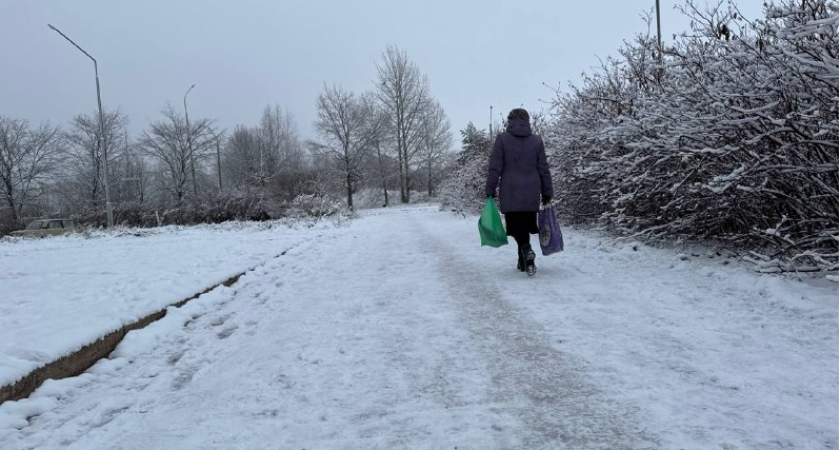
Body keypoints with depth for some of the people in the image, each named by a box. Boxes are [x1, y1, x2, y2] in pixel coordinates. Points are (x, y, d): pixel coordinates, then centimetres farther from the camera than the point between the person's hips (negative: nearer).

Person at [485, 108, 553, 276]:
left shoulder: (502, 138, 1)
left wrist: (490, 190, 1)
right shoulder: (537, 140, 8)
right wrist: (547, 193, 13)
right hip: (531, 195, 3)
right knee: (526, 226, 13)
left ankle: (526, 250, -22)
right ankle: (523, 261, 17)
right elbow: (544, 170, 8)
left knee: (515, 226, 3)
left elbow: (495, 168, -3)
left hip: (510, 194, -2)